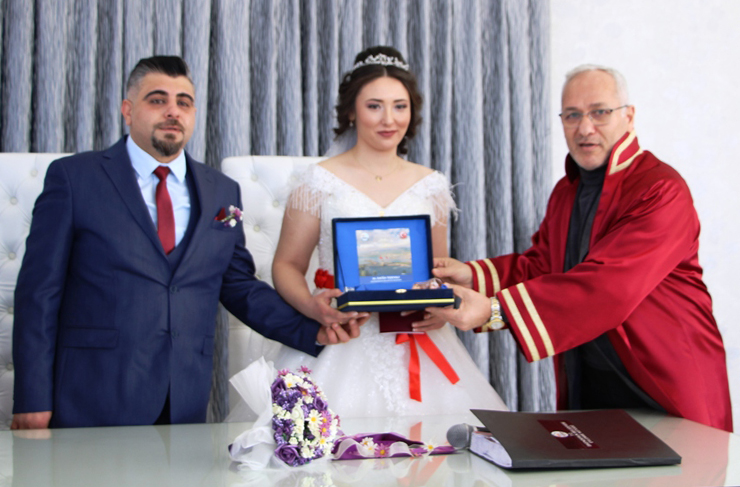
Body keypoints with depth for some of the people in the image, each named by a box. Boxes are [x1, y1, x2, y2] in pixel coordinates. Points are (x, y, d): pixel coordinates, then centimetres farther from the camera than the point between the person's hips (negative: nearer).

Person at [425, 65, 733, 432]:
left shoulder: (662, 190, -19)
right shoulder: (566, 191, 13)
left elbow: (606, 287, -28)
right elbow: (541, 262, 13)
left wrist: (495, 310, -33)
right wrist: (473, 275, -7)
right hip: (583, 384, 7)